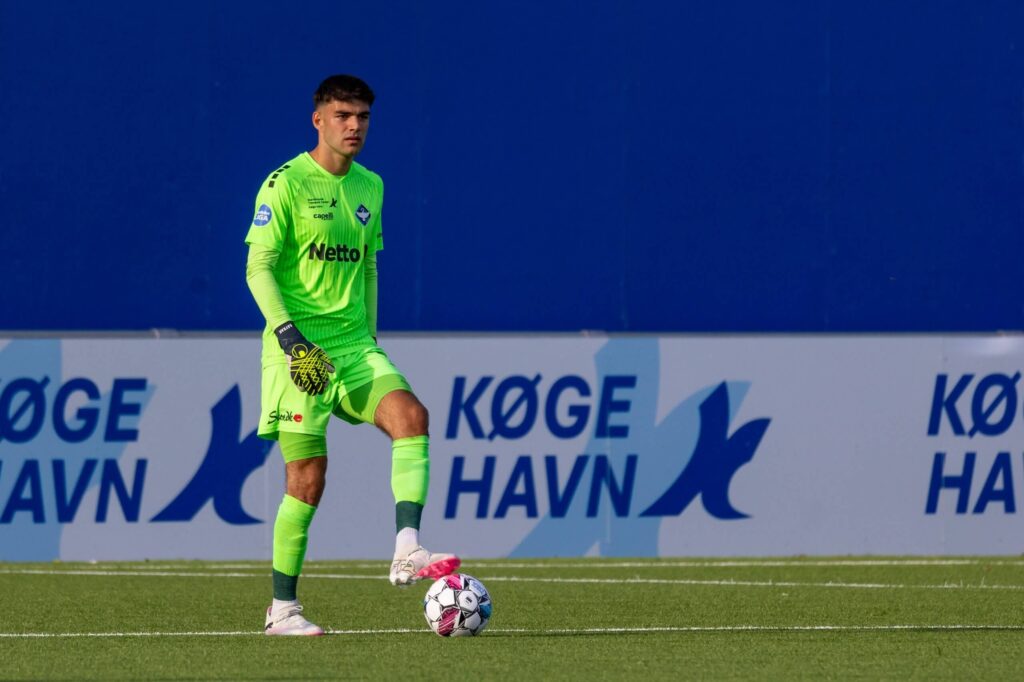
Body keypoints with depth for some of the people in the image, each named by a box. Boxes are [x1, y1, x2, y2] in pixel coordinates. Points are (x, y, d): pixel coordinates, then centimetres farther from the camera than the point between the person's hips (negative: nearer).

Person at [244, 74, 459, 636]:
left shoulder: (369, 187, 14)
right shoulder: (286, 184, -6)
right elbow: (258, 268, -10)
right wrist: (287, 333, -21)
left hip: (353, 344, 6)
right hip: (301, 348, -6)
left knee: (410, 414, -20)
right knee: (307, 476, -6)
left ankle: (406, 552, -25)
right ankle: (281, 610, 5)